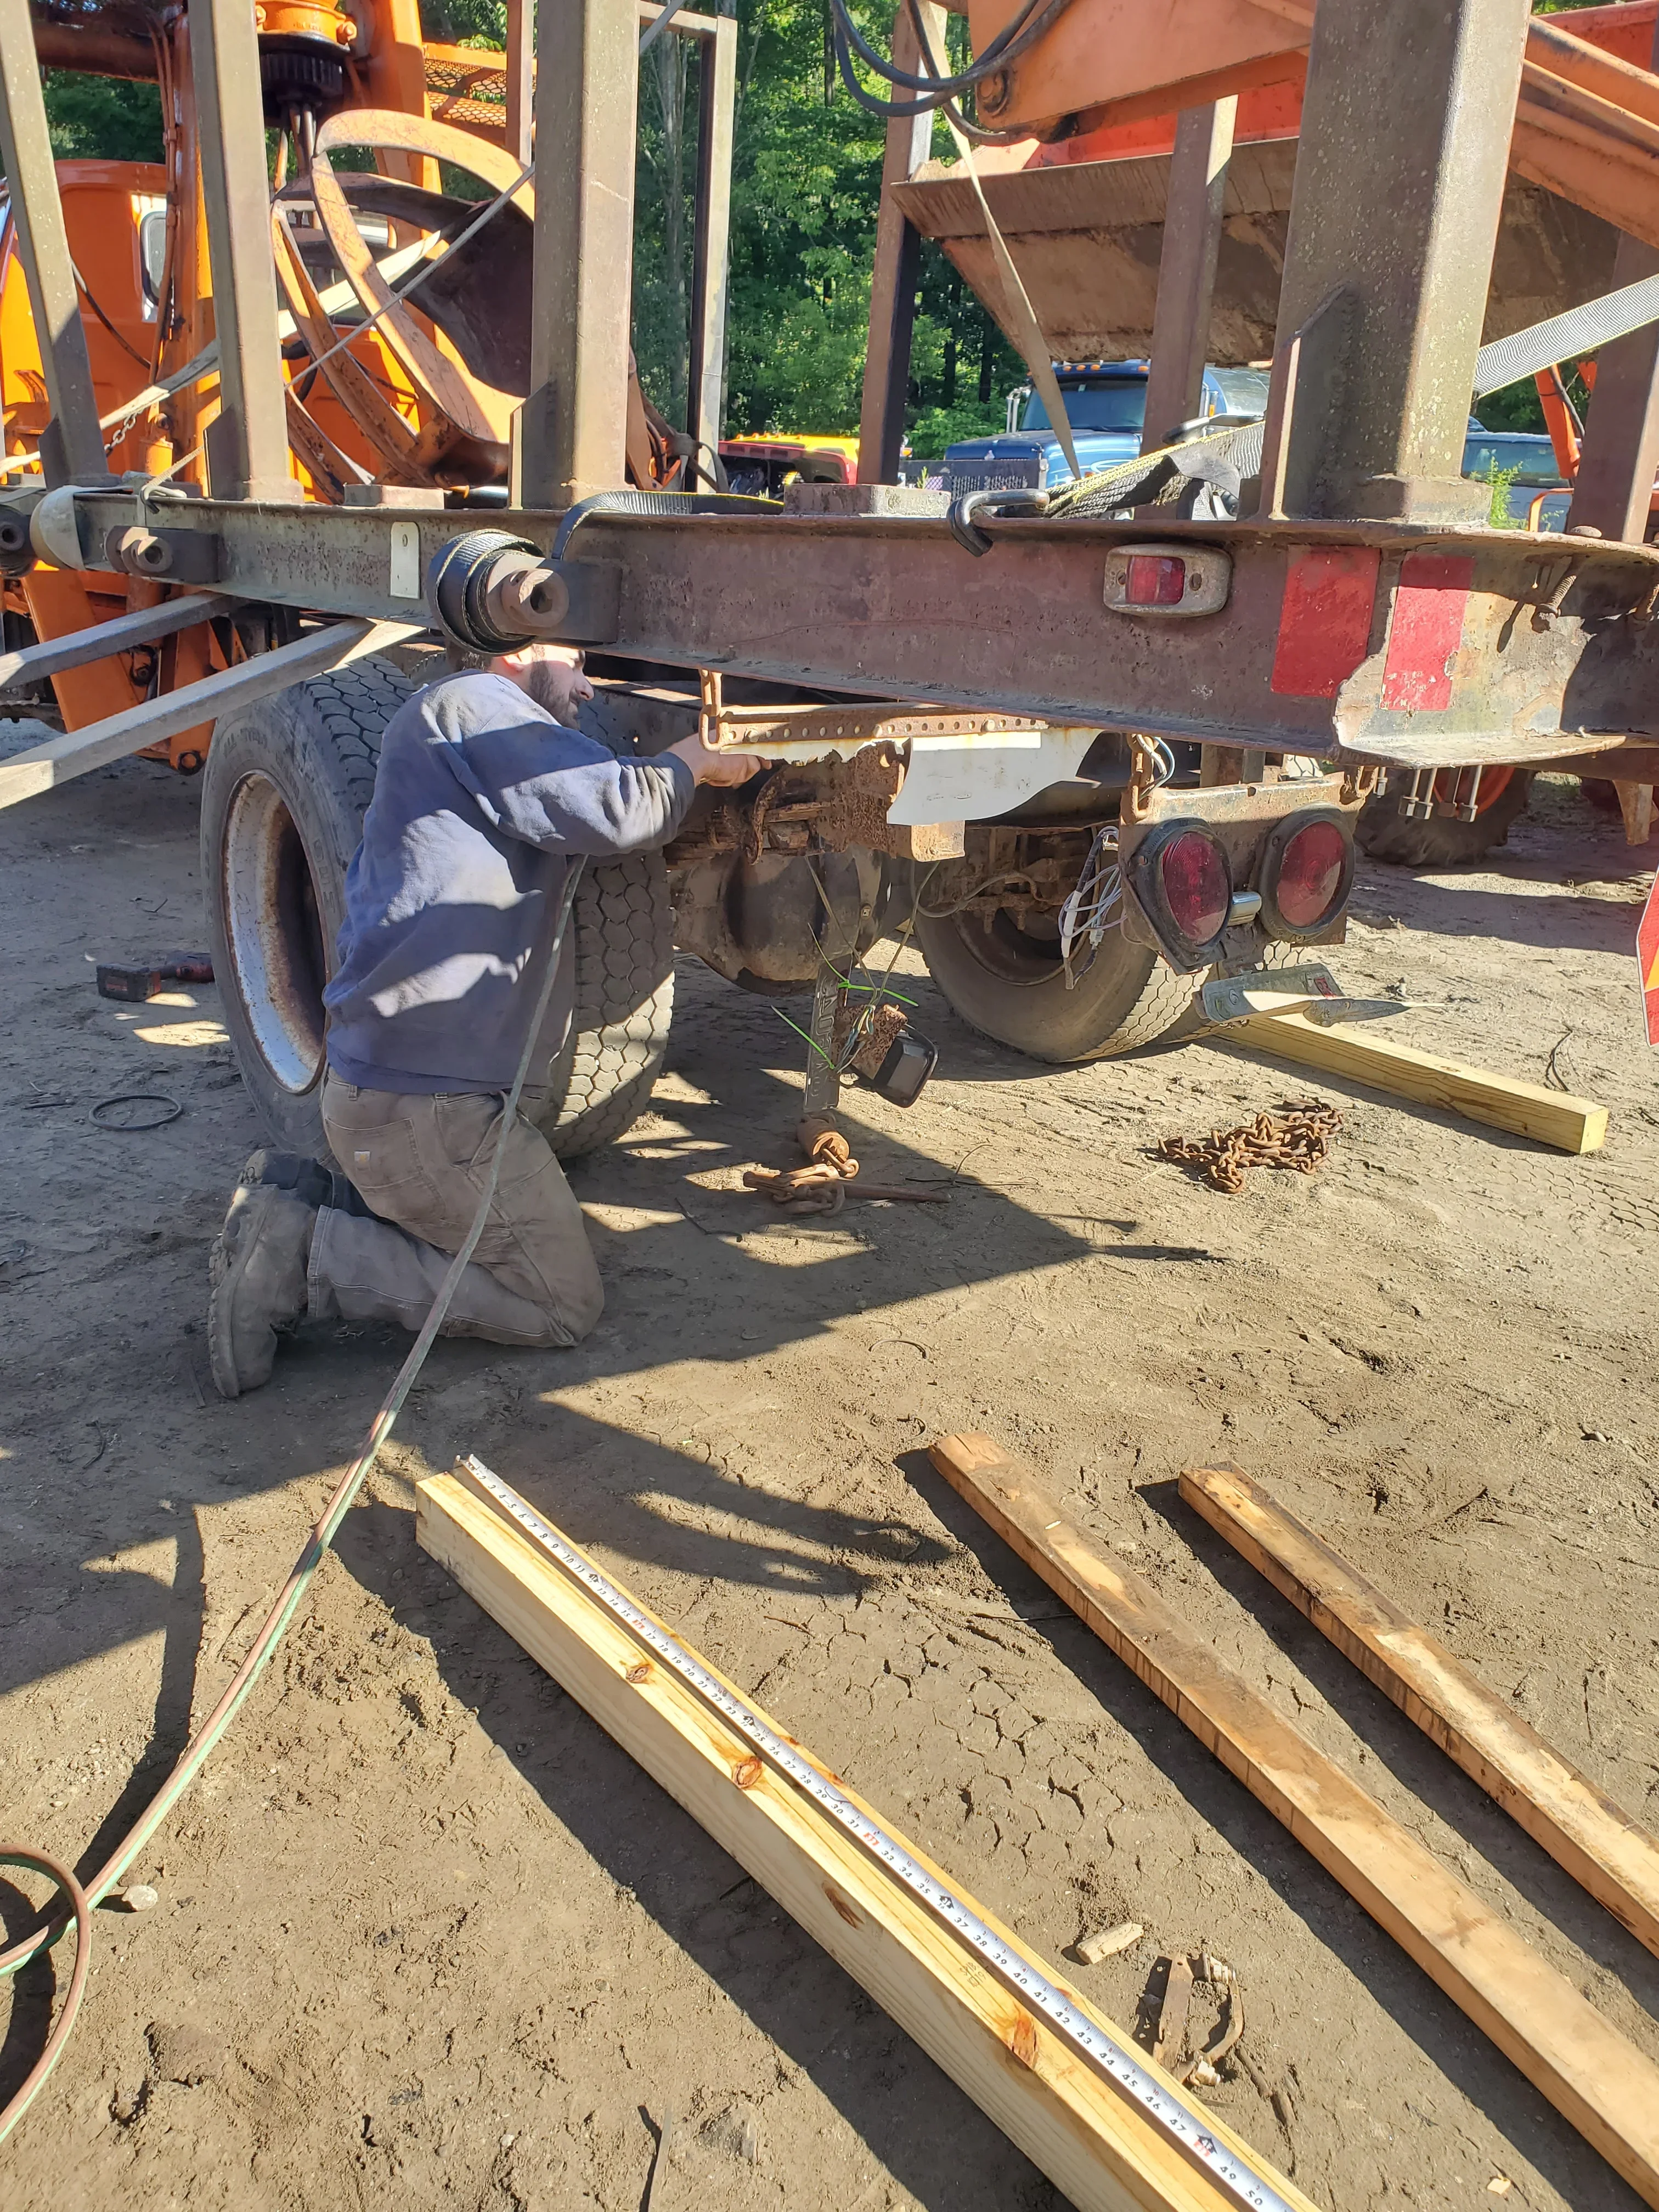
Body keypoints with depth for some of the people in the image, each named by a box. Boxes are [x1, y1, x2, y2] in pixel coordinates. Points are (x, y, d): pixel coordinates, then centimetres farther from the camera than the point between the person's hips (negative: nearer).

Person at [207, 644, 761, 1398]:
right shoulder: (470, 703, -9)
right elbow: (618, 811, -18)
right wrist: (686, 765, 3)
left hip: (375, 1076, 11)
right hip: (424, 1103, -11)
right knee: (564, 1303, -1)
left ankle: (299, 1193, 12)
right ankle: (306, 1253, -7)